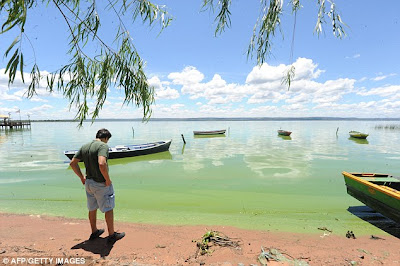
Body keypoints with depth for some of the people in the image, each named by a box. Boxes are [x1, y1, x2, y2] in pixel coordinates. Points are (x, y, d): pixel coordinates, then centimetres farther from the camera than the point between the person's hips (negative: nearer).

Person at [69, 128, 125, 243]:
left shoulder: (84, 146, 5)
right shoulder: (103, 146, -19)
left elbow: (73, 163, 8)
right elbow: (102, 164, -35)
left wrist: (82, 177, 14)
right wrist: (108, 180, -22)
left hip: (88, 182, 8)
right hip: (101, 184, -7)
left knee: (92, 208, 22)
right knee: (108, 209, 9)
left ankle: (94, 232, 40)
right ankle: (112, 235, 22)